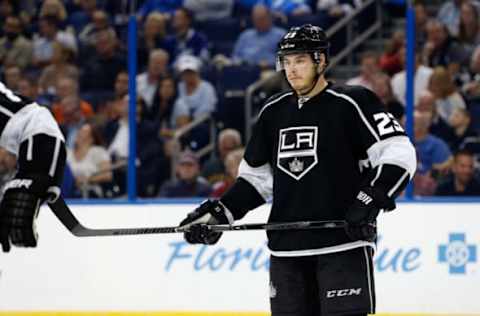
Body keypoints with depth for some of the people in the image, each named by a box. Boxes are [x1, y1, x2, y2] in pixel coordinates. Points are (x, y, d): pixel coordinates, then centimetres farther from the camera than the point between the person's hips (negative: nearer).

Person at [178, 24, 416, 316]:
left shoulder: (350, 104, -6)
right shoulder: (274, 112, 14)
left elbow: (399, 155, -12)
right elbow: (257, 177, 22)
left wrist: (371, 199, -23)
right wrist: (220, 212, 10)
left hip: (343, 245, -6)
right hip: (287, 249, 6)